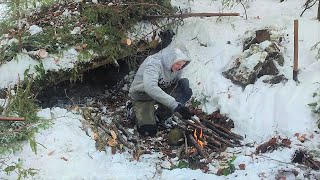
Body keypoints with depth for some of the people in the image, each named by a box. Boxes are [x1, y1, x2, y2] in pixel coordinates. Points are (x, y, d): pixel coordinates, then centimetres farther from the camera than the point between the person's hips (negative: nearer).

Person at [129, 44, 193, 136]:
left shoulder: (176, 67, -8)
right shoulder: (154, 63, -32)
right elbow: (150, 88, -47)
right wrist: (174, 104, -50)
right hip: (142, 95, -6)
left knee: (185, 83, -17)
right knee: (148, 130, -18)